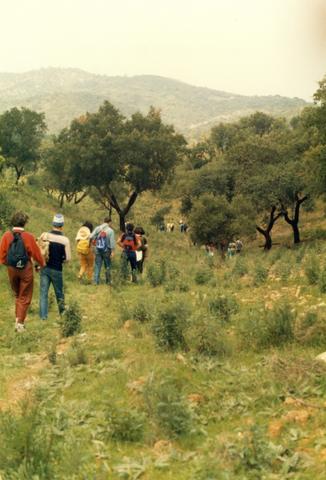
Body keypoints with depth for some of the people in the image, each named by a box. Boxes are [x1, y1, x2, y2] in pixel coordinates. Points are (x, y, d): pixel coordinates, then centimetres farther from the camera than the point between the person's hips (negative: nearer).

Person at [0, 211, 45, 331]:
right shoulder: (28, 237, -15)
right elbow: (36, 254, -8)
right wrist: (41, 264, 12)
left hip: (11, 269, 3)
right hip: (26, 270, -3)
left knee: (17, 295, 24)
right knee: (24, 297, 9)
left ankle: (18, 318, 23)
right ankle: (20, 323, 6)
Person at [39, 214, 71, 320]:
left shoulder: (44, 235, -6)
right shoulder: (65, 240, -12)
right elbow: (68, 258, -10)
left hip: (45, 268, 1)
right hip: (57, 270, -1)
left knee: (43, 292, 5)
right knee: (59, 292, 16)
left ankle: (43, 316, 0)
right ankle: (62, 312, 33)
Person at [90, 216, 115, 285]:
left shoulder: (97, 228, 0)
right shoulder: (110, 230, -9)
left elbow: (91, 237, -7)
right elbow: (112, 242, -12)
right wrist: (112, 251, -10)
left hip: (98, 250, 2)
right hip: (106, 250, -2)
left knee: (97, 266, 7)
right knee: (107, 266, 10)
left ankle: (96, 281, 3)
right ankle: (108, 281, 14)